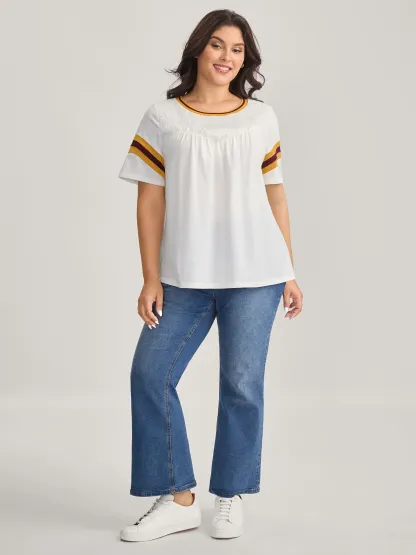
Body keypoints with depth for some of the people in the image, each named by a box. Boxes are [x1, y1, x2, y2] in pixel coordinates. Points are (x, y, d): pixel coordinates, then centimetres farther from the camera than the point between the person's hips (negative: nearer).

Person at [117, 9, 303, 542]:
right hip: (184, 277, 1)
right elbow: (151, 201, 2)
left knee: (242, 384, 1)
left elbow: (275, 197, 10)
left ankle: (230, 497, 20)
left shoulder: (261, 118, 6)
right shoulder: (162, 118, 3)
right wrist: (151, 279, -3)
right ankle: (178, 499, 9)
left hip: (253, 276, 0)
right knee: (149, 373, -4)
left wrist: (289, 273, 7)